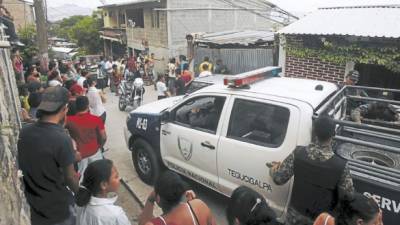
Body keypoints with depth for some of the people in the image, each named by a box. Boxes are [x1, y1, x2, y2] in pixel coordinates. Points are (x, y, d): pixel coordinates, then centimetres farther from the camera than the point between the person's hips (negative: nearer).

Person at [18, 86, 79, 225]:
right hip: (58, 209, -5)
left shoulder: (23, 133, -9)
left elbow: (22, 166, 5)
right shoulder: (62, 139, -27)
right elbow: (70, 177, -17)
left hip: (31, 205, 5)